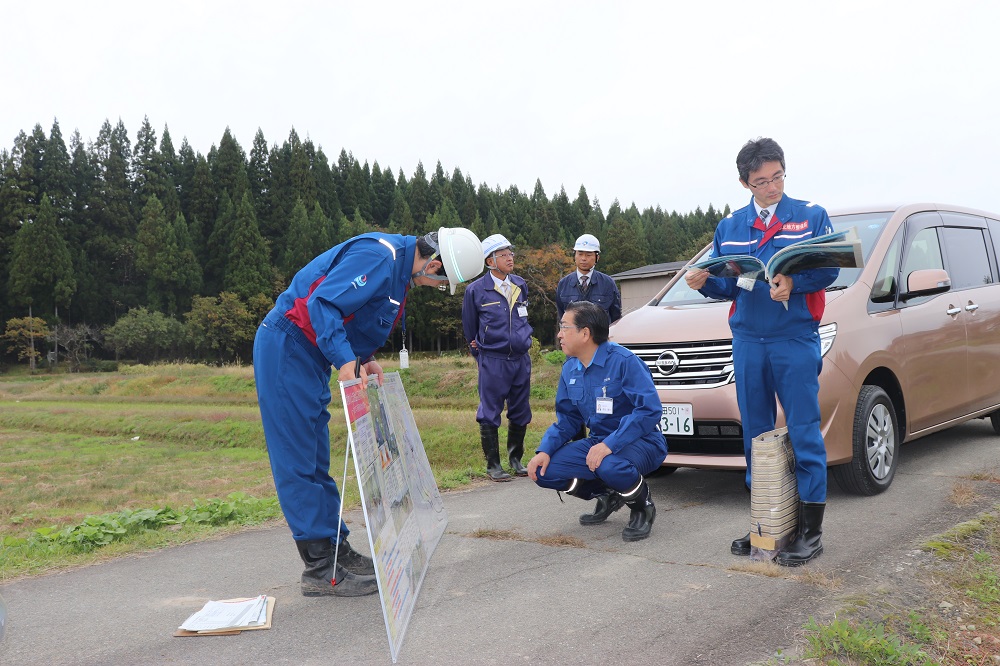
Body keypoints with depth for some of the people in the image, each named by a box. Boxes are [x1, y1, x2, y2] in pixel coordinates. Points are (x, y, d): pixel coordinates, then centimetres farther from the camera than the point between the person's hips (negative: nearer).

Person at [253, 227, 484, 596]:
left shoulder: (398, 265, 12)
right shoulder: (378, 257, -20)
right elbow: (323, 303, -28)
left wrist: (365, 359, 6)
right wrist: (347, 360, -34)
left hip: (306, 353, 11)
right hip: (286, 347, -11)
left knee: (315, 459, 13)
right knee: (298, 459, -7)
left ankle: (336, 549, 20)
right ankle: (321, 569, -3)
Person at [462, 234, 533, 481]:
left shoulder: (520, 285, 9)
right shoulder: (476, 290, -5)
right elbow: (469, 327, 7)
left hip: (521, 358, 5)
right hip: (493, 361, -5)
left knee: (520, 413, 11)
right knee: (490, 414, 0)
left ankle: (516, 460, 25)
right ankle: (493, 465, 10)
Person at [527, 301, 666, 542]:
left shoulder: (623, 361, -19)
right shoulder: (570, 369, 4)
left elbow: (650, 409, -27)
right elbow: (567, 420, 10)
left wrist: (610, 445, -34)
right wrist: (545, 450, -9)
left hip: (640, 441, -7)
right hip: (599, 441, 7)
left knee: (609, 465, -40)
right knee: (543, 471, -9)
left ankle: (642, 507, -5)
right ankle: (608, 496, 14)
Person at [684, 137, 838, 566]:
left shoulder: (811, 217, 5)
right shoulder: (730, 227, 14)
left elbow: (828, 267, -5)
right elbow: (726, 285, 13)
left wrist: (793, 281, -23)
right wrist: (705, 281, -8)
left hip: (796, 339, -4)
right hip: (747, 341, 4)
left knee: (804, 434, -4)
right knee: (756, 434, 9)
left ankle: (810, 531, 5)